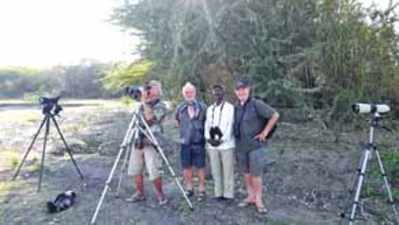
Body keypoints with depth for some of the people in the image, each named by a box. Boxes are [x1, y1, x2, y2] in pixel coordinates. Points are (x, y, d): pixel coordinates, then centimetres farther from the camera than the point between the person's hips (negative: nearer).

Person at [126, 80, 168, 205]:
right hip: (138, 142, 7)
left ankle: (160, 194, 11)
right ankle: (139, 193, 25)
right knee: (135, 170, 10)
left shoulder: (161, 106, -6)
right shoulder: (143, 105, 14)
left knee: (154, 172, -7)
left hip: (151, 143, -6)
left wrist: (144, 102, -18)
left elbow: (150, 118, -22)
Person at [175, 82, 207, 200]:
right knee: (186, 167, 9)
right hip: (185, 142, 3)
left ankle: (202, 189, 18)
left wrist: (205, 134, 1)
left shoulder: (202, 107, -4)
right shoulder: (180, 108, 3)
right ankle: (189, 188, 25)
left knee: (200, 167, 4)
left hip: (199, 142, -2)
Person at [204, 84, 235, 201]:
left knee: (227, 170, 2)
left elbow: (230, 126, -9)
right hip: (212, 145, 5)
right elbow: (207, 125, 10)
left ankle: (228, 194, 12)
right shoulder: (210, 109, 15)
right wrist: (208, 138, -6)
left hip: (226, 144, -5)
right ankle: (218, 193, 21)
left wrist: (221, 140, -15)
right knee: (215, 170, 10)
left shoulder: (230, 107, -3)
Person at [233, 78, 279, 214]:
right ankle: (251, 196, 26)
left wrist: (265, 132, -11)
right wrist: (237, 137, 11)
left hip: (255, 145, -6)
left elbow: (275, 115, -13)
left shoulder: (257, 104, -12)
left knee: (256, 174, -1)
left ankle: (258, 200, 12)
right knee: (246, 172, 13)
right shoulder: (237, 107, 7)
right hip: (240, 146, 6)